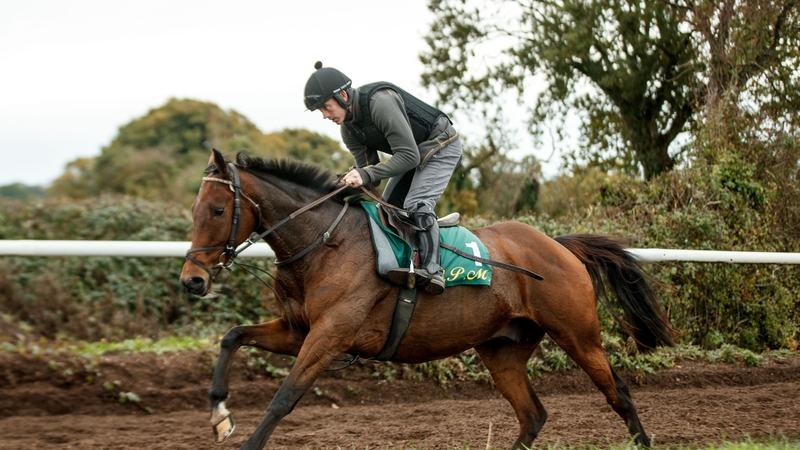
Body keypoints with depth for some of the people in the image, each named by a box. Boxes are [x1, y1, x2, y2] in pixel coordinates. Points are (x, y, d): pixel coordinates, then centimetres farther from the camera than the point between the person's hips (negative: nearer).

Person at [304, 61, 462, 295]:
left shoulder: (381, 102, -34)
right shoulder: (348, 129, -6)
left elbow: (409, 157, -35)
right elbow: (369, 167, -3)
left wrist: (366, 174, -41)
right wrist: (354, 180, -25)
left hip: (442, 146, -9)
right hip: (413, 151, 9)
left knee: (416, 204, -23)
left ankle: (431, 269, -27)